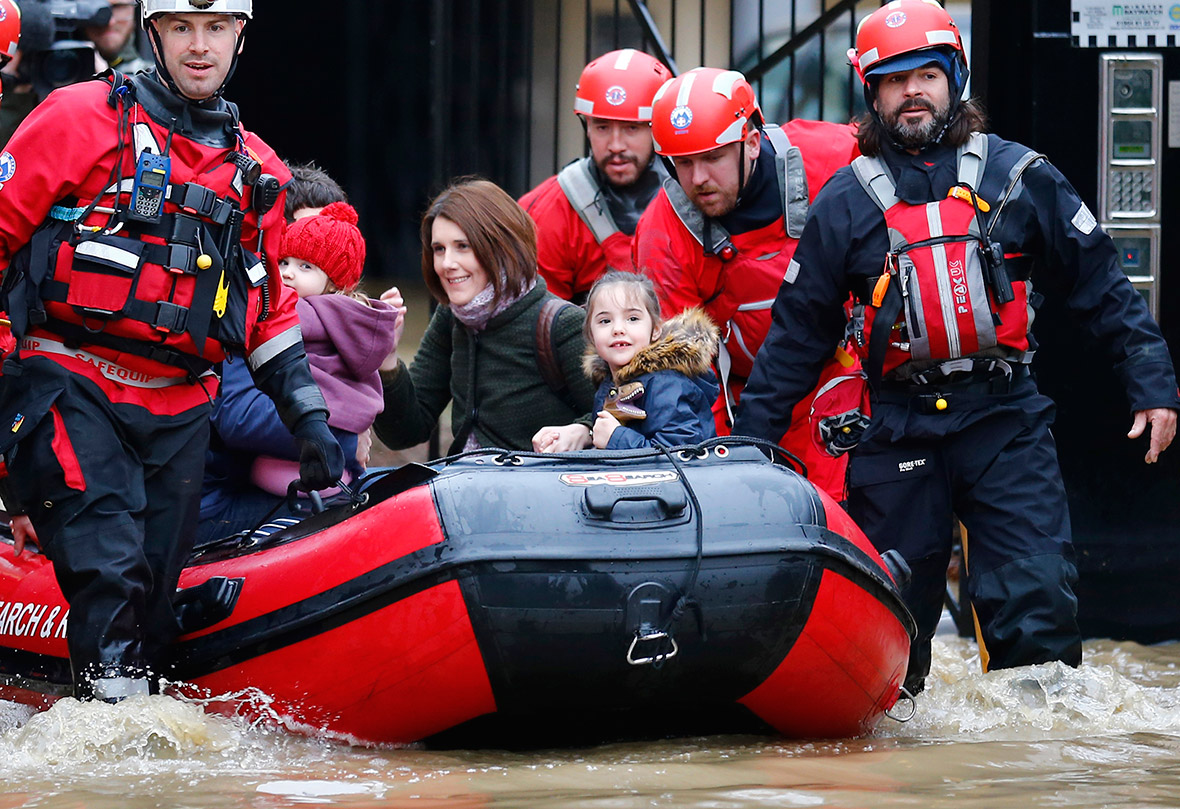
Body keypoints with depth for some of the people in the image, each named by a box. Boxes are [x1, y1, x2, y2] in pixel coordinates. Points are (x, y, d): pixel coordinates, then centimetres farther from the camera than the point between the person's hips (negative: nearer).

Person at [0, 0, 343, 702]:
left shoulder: (256, 170, 17)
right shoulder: (82, 117, 0)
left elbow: (270, 313, 24)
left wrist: (310, 420, 19)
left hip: (179, 415, 5)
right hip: (70, 388, -5)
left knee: (155, 599, 0)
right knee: (110, 572, -20)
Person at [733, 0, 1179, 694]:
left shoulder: (1019, 177, 6)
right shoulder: (845, 202, 8)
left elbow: (1101, 285, 10)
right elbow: (798, 329, 13)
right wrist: (750, 441, 10)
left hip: (1005, 422, -1)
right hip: (899, 425, 1)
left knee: (1036, 607, -13)